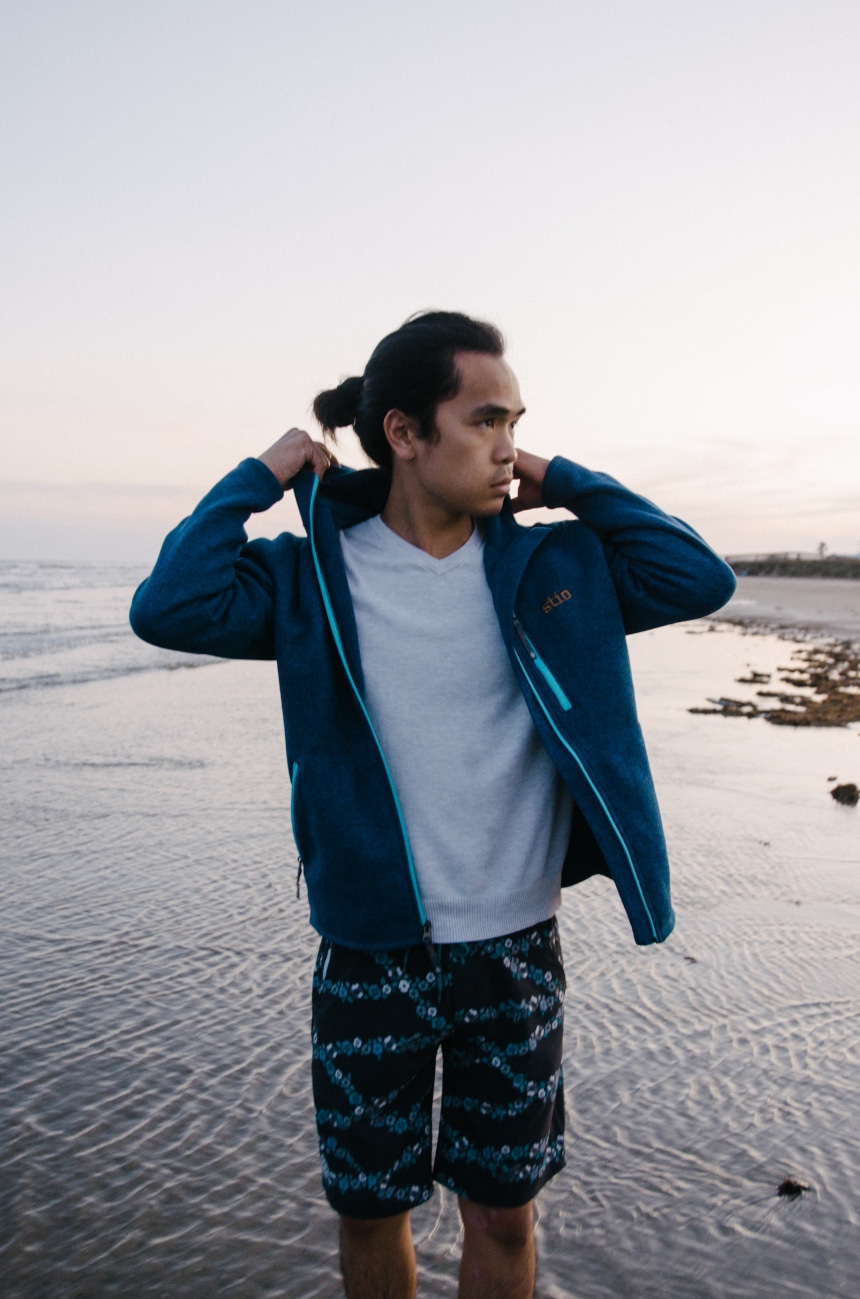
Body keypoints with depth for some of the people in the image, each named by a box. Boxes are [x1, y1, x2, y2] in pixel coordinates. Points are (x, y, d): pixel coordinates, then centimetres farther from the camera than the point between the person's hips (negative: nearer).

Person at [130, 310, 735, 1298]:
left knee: (502, 1214, 19)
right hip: (371, 957, -1)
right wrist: (261, 477, -11)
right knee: (368, 1209, 19)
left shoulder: (549, 567, -1)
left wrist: (566, 483, -4)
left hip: (517, 954, 2)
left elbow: (700, 578, -5)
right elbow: (168, 608, -19)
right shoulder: (317, 577, -7)